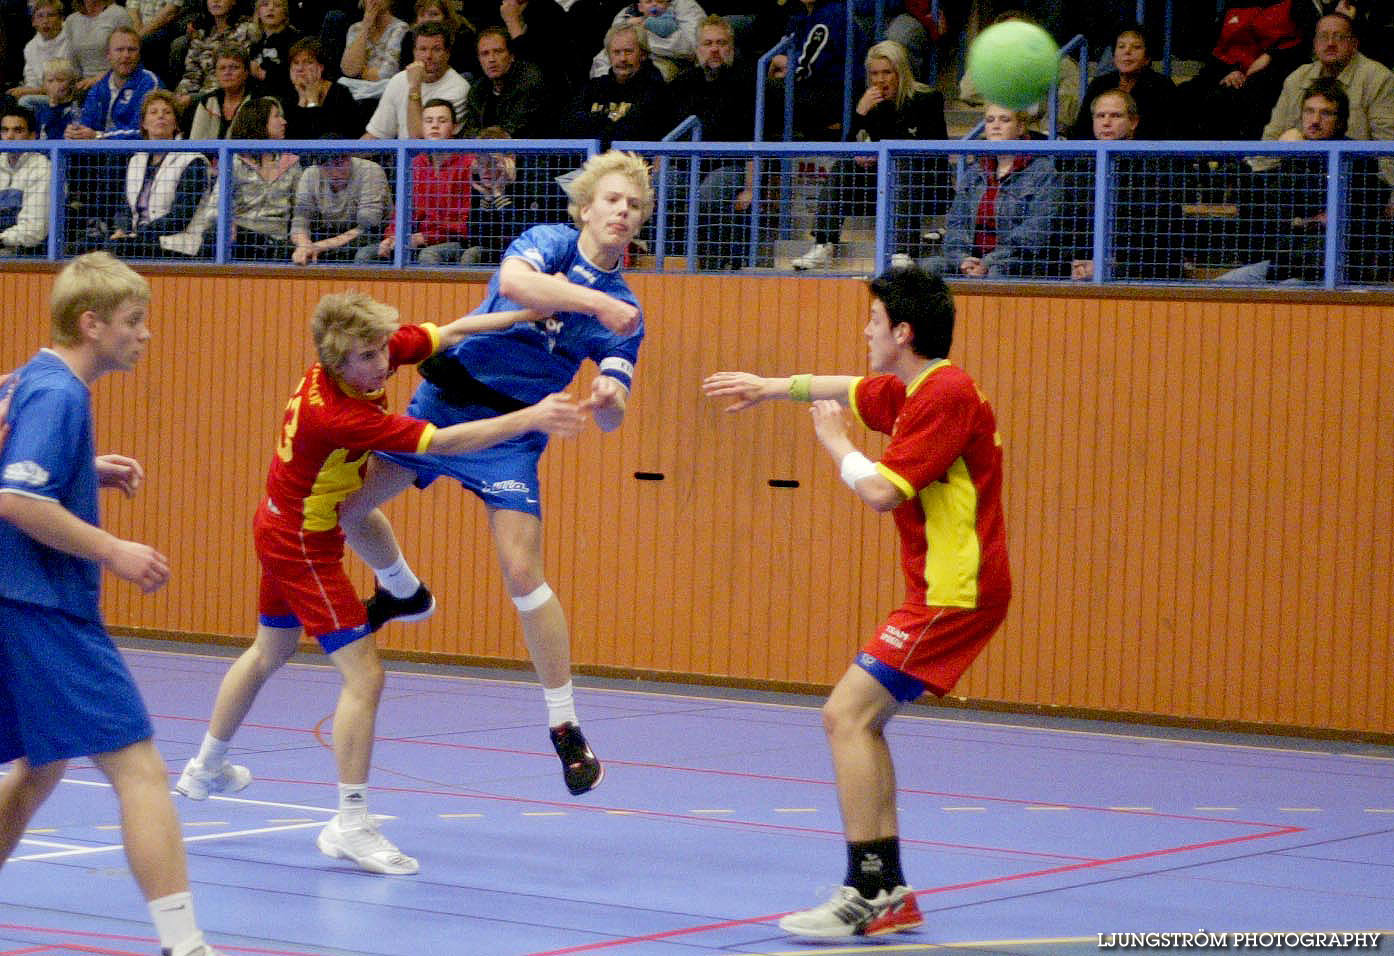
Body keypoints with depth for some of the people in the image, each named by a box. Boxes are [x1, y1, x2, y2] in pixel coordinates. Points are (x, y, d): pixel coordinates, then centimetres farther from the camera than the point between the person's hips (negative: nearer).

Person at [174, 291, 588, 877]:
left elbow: (451, 332, -6)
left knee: (268, 654, 28)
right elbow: (443, 443, -38)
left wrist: (533, 311, -15)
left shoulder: (372, 352, -14)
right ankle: (351, 824, -10)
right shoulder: (333, 414, -36)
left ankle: (205, 769, 46)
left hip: (281, 527, 10)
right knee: (364, 675, -13)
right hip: (304, 545, -10)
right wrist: (529, 418, -39)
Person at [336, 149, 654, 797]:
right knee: (347, 505, 3)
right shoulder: (551, 242, -5)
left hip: (507, 432, -1)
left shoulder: (625, 314, 0)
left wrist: (608, 400, -30)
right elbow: (513, 283, -29)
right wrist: (597, 301, -36)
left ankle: (565, 727, -6)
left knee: (522, 572, -13)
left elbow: (611, 417, -6)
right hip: (443, 398, 1)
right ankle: (404, 592, 35)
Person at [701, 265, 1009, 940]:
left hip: (956, 592, -10)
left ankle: (868, 892, -16)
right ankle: (890, 896, 13)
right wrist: (771, 387, 46)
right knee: (857, 719, 11)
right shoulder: (909, 390, 13)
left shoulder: (945, 396, -17)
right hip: (941, 588, 10)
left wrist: (835, 443, -5)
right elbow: (849, 390, 37)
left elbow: (881, 491, -23)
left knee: (848, 713, -15)